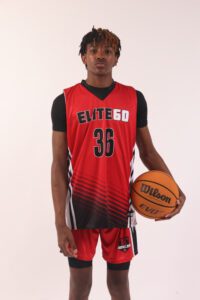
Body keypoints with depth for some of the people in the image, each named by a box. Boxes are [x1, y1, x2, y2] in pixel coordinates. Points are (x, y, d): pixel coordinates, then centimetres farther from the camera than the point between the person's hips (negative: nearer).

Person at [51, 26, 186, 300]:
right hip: (80, 206, -1)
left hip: (120, 206, 1)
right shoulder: (65, 101, -4)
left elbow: (147, 151, 8)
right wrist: (60, 222, -9)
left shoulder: (134, 98, 1)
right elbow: (59, 165, -4)